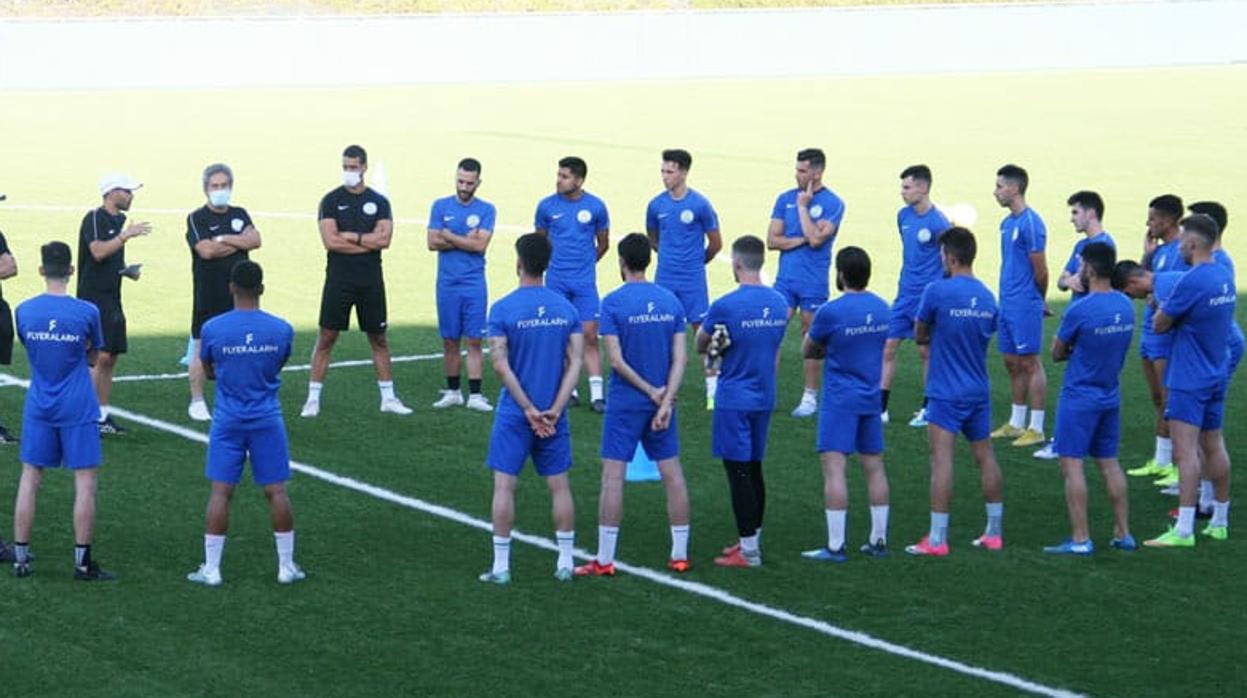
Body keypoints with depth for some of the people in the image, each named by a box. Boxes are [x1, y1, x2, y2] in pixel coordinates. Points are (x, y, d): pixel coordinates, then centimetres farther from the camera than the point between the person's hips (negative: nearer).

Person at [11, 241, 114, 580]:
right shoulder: (87, 312, -11)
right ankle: (83, 562, 2)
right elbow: (93, 357, 1)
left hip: (39, 408, 3)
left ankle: (21, 557, 13)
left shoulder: (24, 311, -4)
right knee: (86, 481, 3)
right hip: (78, 410, -3)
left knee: (30, 479, 11)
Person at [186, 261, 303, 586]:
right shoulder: (281, 329, -4)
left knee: (221, 492, 2)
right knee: (276, 491, 6)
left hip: (227, 421, -1)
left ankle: (211, 569, 4)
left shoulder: (212, 329, -7)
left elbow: (209, 373, 7)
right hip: (267, 421, 1)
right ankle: (286, 566, 12)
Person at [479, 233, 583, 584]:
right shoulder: (566, 308, 1)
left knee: (504, 485, 3)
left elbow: (500, 365, -13)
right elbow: (575, 363, -3)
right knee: (559, 485, 11)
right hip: (553, 413, 3)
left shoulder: (503, 309, -9)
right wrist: (555, 409, -7)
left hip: (515, 413, -3)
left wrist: (529, 409, -10)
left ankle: (501, 566, 3)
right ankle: (565, 563, 15)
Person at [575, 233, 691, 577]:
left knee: (613, 477, 0)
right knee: (673, 474, 10)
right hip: (661, 402, 4)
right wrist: (665, 402, -8)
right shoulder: (671, 301, 3)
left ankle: (604, 559, 0)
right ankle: (679, 555, 14)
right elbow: (680, 358, -3)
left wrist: (651, 392, -7)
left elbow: (616, 360, -15)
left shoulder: (613, 303, -11)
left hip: (624, 403, -4)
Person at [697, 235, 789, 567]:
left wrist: (714, 343, 16)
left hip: (734, 400, -6)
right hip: (764, 397, 6)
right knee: (753, 468, 16)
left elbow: (700, 346, -2)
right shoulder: (779, 303, 3)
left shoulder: (725, 306, -16)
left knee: (739, 471, -2)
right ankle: (753, 539, 23)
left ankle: (748, 550, -1)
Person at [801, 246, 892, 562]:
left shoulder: (831, 311, -15)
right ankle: (878, 540, 19)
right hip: (872, 397, 7)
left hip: (840, 399, -7)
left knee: (833, 467, -6)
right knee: (874, 467, 13)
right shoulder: (882, 308, 5)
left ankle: (835, 546, -9)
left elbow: (808, 351, -3)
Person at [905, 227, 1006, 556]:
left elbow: (919, 336, -4)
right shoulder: (987, 297, 4)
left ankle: (937, 539, -9)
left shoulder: (937, 291, -14)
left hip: (946, 392, -6)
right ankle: (994, 532, 22)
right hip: (979, 391, 6)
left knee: (941, 460, -7)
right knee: (985, 458, 14)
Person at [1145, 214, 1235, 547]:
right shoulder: (1225, 277, 8)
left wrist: (1162, 306, 8)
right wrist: (1171, 305, 9)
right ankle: (1219, 522, 25)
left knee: (1186, 450, -11)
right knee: (1214, 446, 16)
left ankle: (1183, 530, -15)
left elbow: (1160, 325, -11)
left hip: (1189, 380, -9)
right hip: (1216, 376, 9)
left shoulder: (1191, 282, -20)